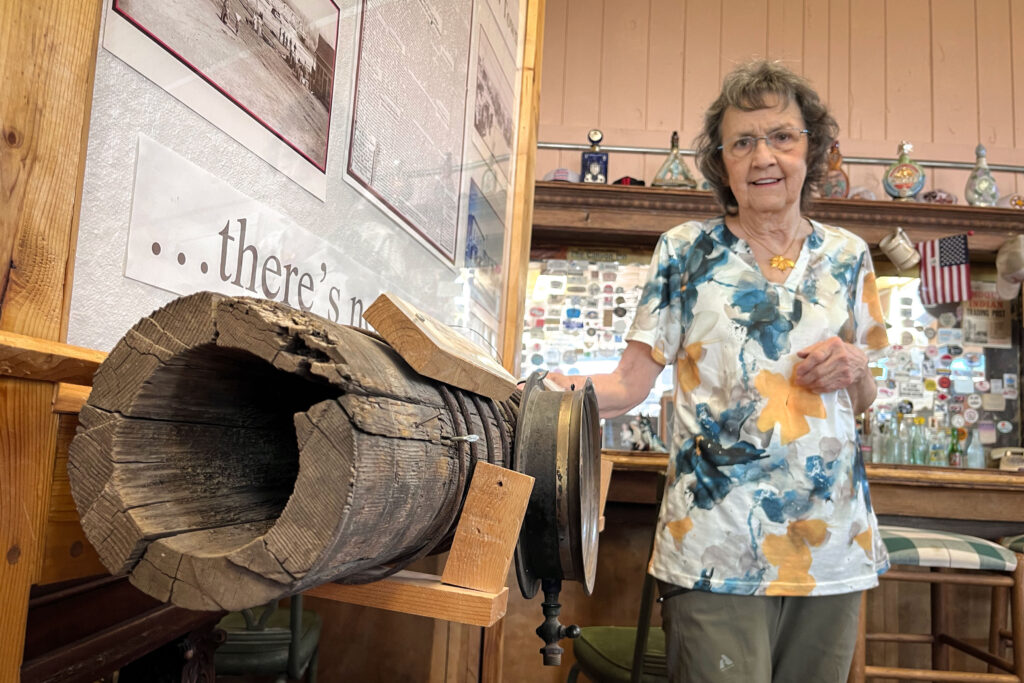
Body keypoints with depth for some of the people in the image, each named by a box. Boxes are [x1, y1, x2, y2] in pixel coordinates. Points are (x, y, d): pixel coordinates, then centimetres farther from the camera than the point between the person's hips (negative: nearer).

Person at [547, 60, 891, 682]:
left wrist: (855, 368, -5)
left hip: (834, 542, 4)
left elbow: (862, 401, 18)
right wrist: (560, 389, -26)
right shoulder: (687, 251, 0)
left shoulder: (848, 256, 9)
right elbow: (631, 382, -6)